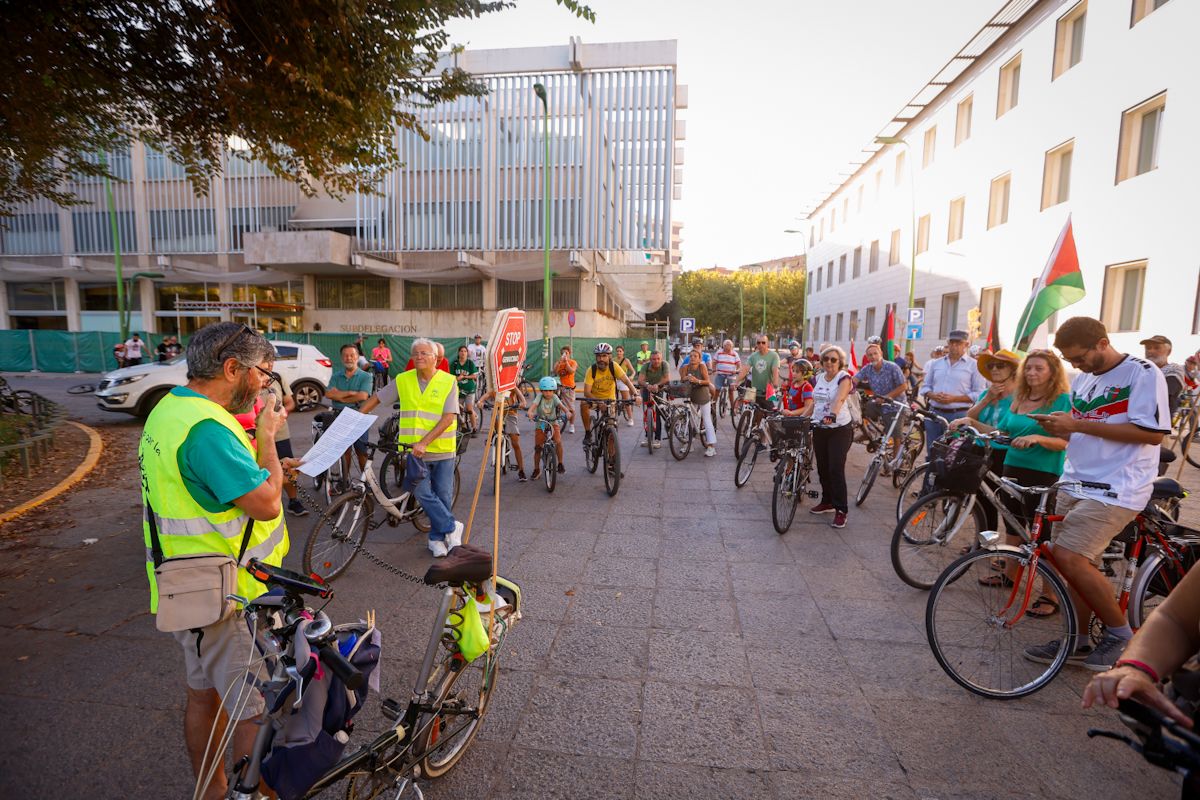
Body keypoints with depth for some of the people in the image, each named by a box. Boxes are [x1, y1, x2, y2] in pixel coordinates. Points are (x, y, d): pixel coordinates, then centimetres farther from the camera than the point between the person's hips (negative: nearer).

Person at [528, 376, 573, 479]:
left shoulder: (554, 397, -12)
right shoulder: (540, 397, -14)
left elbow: (561, 405, -28)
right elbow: (534, 404, -32)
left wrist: (567, 411, -48)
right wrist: (530, 412, -53)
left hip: (553, 423, 0)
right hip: (540, 424, 0)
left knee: (558, 442, -21)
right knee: (537, 447, 0)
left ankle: (560, 463, -2)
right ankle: (536, 469, 17)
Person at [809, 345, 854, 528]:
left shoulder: (844, 378, -11)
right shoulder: (819, 378, 8)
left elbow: (839, 399, -30)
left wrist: (833, 414, -47)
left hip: (839, 429, -6)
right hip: (819, 428, 6)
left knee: (836, 470, -8)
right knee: (822, 468, 13)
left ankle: (841, 510, -1)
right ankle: (827, 502, 29)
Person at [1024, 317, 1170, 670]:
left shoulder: (1142, 373, -8)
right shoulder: (1081, 380, 15)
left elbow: (1153, 433, -17)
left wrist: (1079, 424, -19)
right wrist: (1059, 428, 1)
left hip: (1116, 488, -7)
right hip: (1076, 483, 8)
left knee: (1070, 558, -16)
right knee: (1077, 563, 10)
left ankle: (1120, 633, 6)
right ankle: (1077, 642, 21)